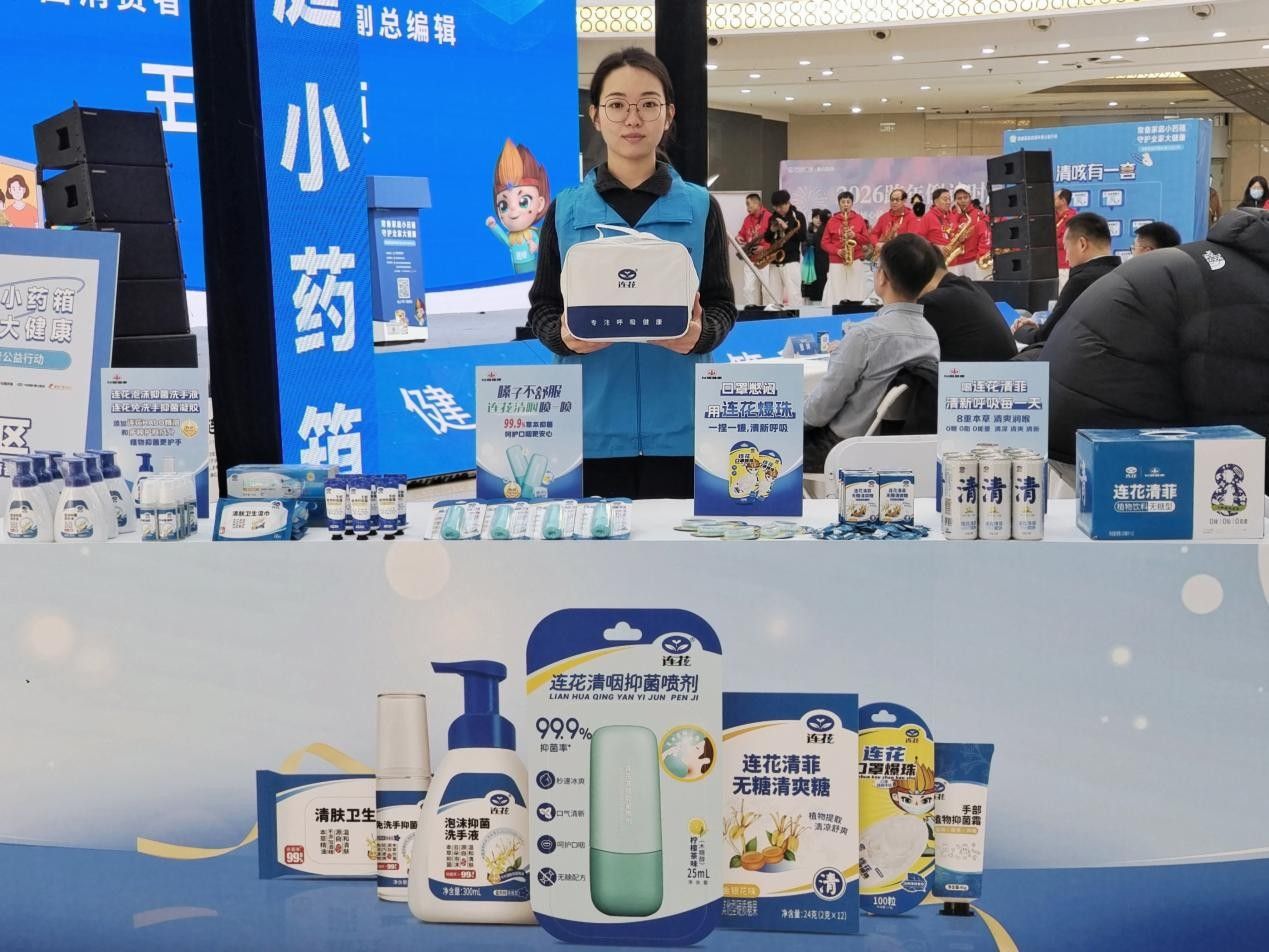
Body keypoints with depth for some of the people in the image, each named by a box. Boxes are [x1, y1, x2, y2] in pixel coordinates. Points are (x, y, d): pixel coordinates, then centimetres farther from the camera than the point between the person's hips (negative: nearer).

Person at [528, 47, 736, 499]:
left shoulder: (700, 208, 5)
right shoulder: (565, 210, 5)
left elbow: (723, 306, 4)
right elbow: (541, 308, 6)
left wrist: (699, 335, -18)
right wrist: (565, 337, -16)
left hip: (676, 426, 0)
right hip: (592, 425, 0)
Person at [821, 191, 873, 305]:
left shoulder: (859, 219, 8)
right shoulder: (832, 221, 7)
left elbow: (868, 240, 8)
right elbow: (825, 242, 5)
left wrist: (855, 235, -10)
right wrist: (837, 251, -11)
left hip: (856, 261, 0)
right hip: (836, 262, 0)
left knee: (856, 294, -5)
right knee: (837, 294, -5)